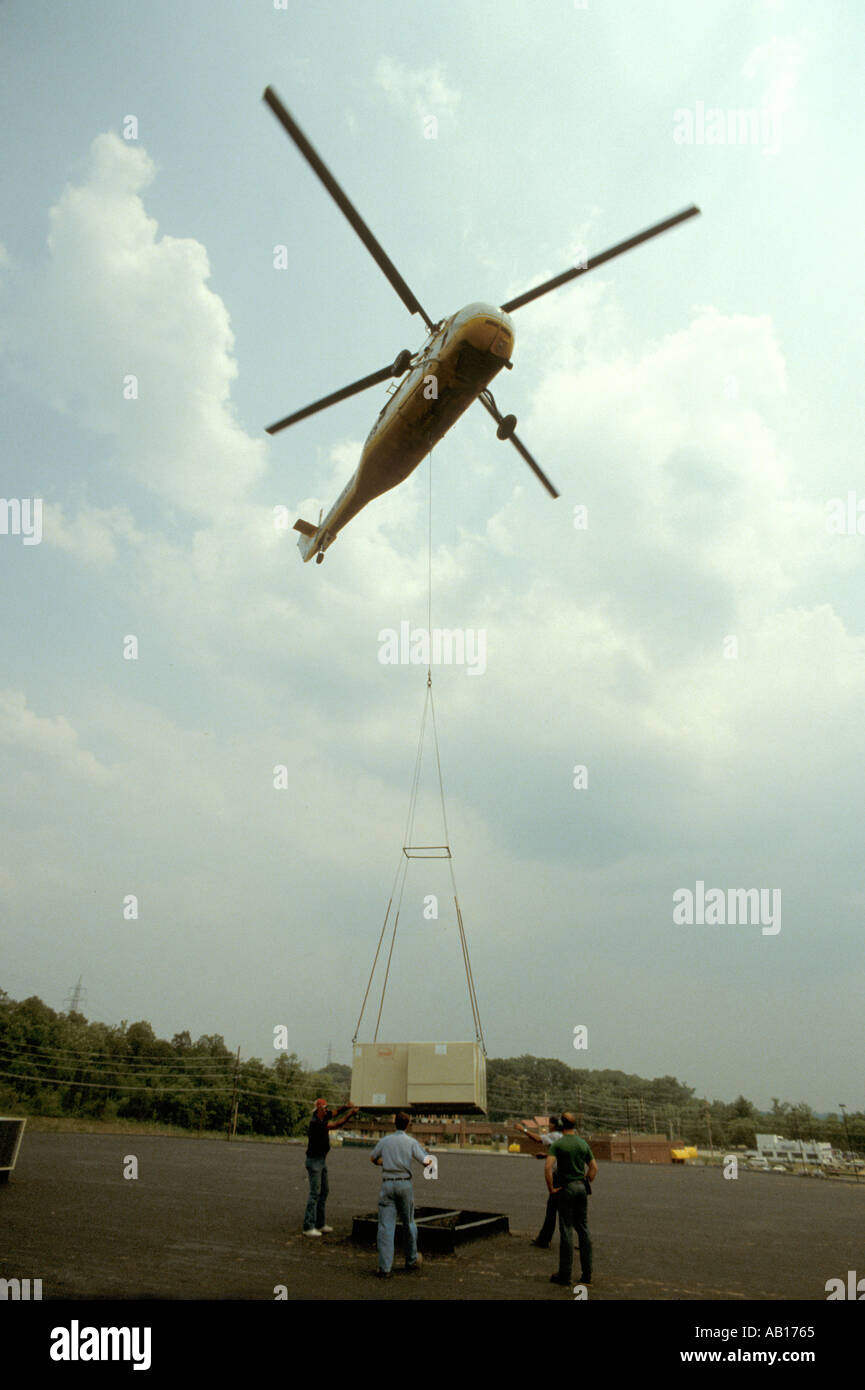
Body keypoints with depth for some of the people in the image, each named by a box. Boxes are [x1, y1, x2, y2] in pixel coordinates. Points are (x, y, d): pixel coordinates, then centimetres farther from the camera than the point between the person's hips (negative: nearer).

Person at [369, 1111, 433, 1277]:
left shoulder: (385, 1140, 4)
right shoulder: (411, 1142, -2)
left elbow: (372, 1158, 18)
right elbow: (425, 1162, -7)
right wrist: (430, 1157, 16)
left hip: (387, 1184, 1)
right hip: (405, 1184, 0)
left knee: (386, 1226, -1)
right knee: (409, 1223, 16)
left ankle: (384, 1268, -6)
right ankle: (411, 1260, 30)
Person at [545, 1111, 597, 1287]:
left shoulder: (558, 1144, -10)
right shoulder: (583, 1144, 6)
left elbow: (548, 1167, -21)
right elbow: (594, 1168, 9)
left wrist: (551, 1189, -12)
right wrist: (586, 1184, 15)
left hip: (566, 1188, -5)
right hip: (582, 1188, 5)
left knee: (566, 1230, -1)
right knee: (583, 1229, 11)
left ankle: (565, 1274, 3)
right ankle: (587, 1273, 13)